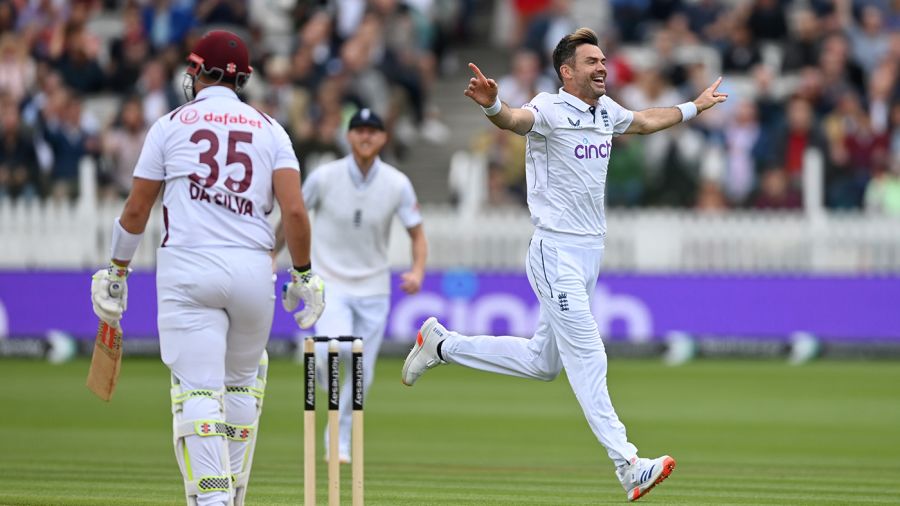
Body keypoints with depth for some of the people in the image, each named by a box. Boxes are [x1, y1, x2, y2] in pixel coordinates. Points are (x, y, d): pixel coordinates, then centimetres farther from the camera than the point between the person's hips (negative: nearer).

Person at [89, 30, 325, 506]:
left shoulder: (171, 124, 6)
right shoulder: (269, 129, 9)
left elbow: (136, 208, 9)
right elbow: (294, 210, -3)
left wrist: (116, 272, 20)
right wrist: (303, 276, 7)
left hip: (187, 268, -2)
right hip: (253, 269, 2)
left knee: (198, 390, -7)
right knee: (244, 378, 22)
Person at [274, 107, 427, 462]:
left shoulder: (397, 184, -7)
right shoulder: (324, 177, -10)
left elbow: (417, 234, 1)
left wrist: (417, 271, -17)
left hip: (373, 288, 2)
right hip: (329, 282, -2)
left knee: (363, 374, 6)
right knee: (338, 346, -29)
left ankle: (339, 439, 28)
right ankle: (320, 358, 9)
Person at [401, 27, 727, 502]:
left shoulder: (606, 110, 11)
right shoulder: (550, 109, -14)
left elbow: (644, 121, 33)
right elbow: (517, 120, -37)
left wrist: (695, 107, 42)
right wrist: (492, 105, -59)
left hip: (591, 250, 9)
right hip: (557, 251, -9)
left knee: (542, 362, 15)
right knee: (588, 359, -10)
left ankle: (443, 344, 30)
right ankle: (627, 465, -13)